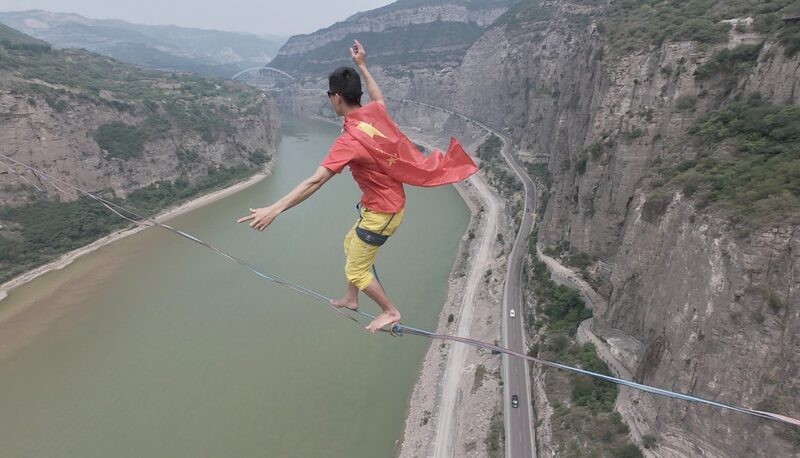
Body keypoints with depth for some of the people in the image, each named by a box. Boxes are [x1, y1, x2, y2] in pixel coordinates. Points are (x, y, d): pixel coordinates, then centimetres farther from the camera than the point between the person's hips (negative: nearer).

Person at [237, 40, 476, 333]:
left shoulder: (349, 141, -29)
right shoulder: (376, 113, -6)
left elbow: (315, 181, -37)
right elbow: (378, 97, 22)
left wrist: (274, 209, -39)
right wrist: (361, 66, 27)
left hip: (381, 213, -9)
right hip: (392, 201, 9)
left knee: (355, 271, 7)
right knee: (350, 243, 27)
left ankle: (390, 312, 27)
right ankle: (351, 299, 44)